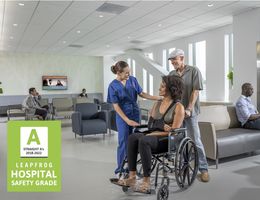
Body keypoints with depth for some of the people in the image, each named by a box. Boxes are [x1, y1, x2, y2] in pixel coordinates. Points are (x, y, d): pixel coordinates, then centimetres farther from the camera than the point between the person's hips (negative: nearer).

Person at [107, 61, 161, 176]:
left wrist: (157, 98, -2)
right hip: (122, 117, -4)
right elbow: (116, 106, -12)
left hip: (135, 113, 4)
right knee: (123, 143, 1)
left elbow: (141, 93, 8)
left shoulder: (132, 80, -1)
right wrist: (127, 120, -16)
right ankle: (121, 168, 17)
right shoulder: (113, 86, -11)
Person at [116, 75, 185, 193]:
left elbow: (174, 131, -11)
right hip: (155, 137, 6)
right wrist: (162, 126, 1)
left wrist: (153, 134, -15)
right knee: (133, 137, -24)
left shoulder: (178, 107, -5)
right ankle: (132, 177, -25)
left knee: (143, 140, -34)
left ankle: (146, 182, -27)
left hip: (170, 141, -6)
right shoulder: (157, 104, 14)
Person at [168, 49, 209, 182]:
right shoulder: (171, 74, 10)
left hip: (190, 111, -4)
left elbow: (195, 91, -9)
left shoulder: (194, 71, -2)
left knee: (195, 140, 0)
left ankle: (203, 169, 11)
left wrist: (188, 109, -15)